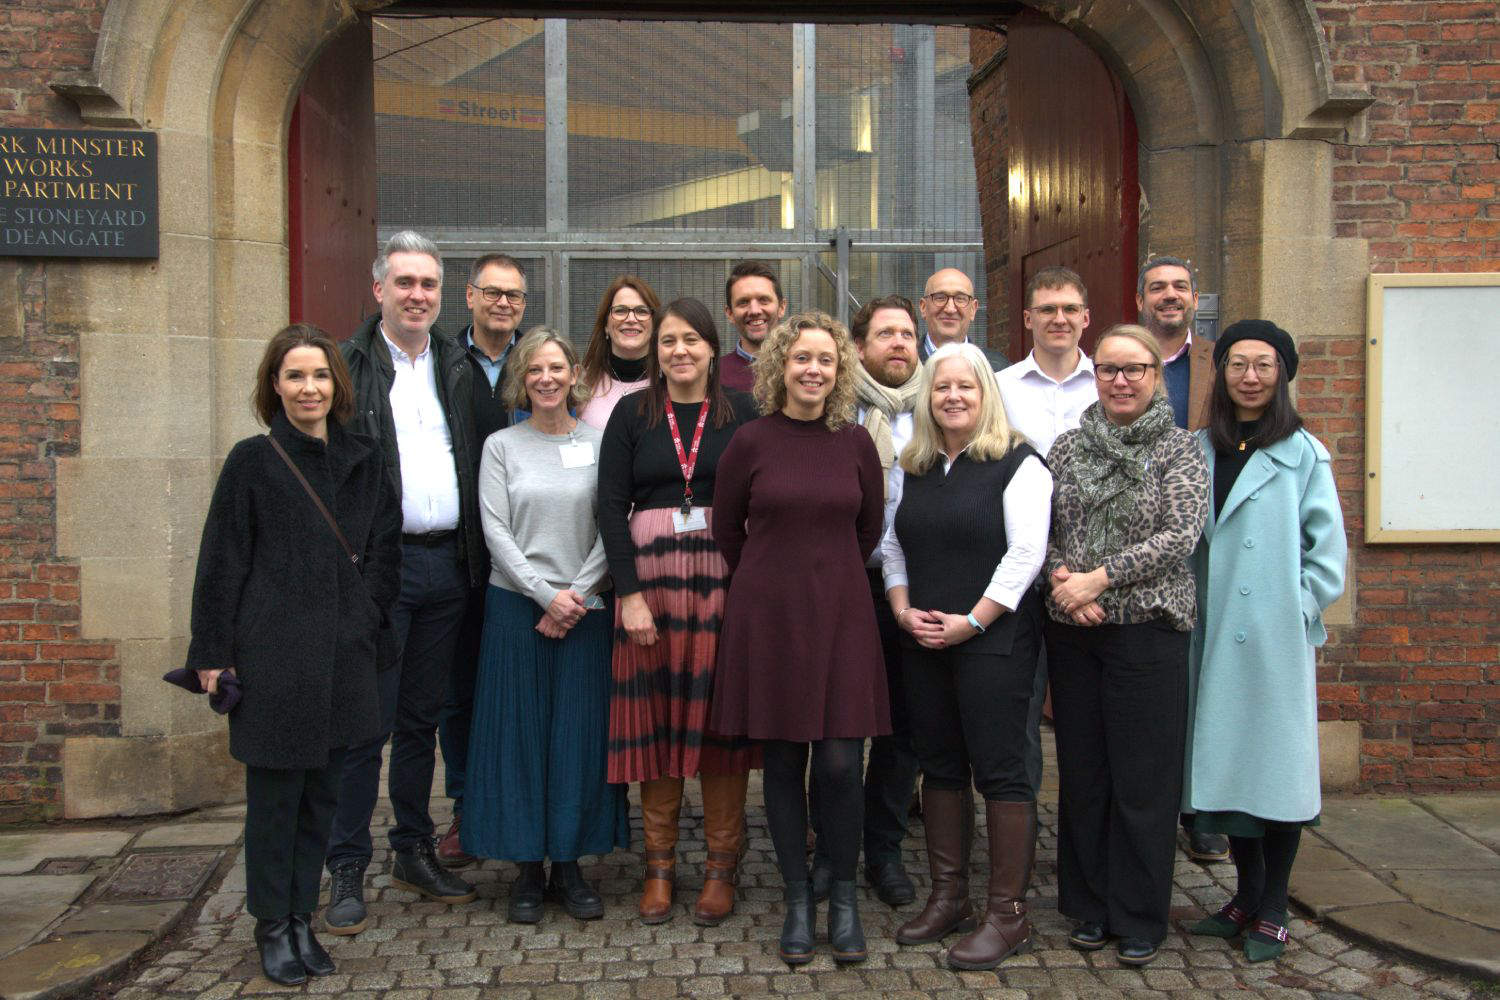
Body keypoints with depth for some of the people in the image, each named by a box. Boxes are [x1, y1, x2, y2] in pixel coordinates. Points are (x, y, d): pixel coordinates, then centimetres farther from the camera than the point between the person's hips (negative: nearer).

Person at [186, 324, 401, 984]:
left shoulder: (363, 460, 8)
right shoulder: (253, 460, -3)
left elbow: (383, 552, 13)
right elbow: (221, 560, -3)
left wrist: (371, 632, 7)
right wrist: (212, 652, -5)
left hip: (343, 656, 4)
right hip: (273, 654, -4)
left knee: (321, 792, 11)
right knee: (274, 794, 4)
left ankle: (302, 917, 24)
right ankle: (272, 926, 19)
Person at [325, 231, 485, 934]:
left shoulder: (459, 367, 13)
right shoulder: (348, 366, -2)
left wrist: (476, 557, 7)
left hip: (448, 562, 5)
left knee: (423, 717, 14)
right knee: (367, 721, -2)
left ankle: (414, 853, 26)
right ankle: (347, 871, 10)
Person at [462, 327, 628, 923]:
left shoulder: (599, 444, 6)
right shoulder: (502, 446, 5)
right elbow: (496, 531, -3)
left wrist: (577, 594, -10)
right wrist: (546, 594, -12)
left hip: (585, 608, 1)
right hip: (517, 605, 0)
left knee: (580, 733, 3)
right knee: (519, 732, 2)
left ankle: (570, 863, 15)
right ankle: (526, 867, 13)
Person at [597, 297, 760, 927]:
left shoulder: (740, 413, 6)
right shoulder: (631, 414, 7)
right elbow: (611, 504, 1)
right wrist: (629, 591, -9)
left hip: (724, 579, 0)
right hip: (650, 575, 1)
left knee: (719, 716, 1)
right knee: (657, 717, 3)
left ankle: (721, 868, 13)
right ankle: (659, 867, 15)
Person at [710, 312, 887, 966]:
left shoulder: (856, 443, 2)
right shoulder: (751, 441, -3)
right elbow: (726, 528, 8)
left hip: (840, 616, 1)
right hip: (767, 617, -1)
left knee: (840, 761, -2)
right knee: (783, 761, 6)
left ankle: (844, 899, 16)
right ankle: (797, 900, 20)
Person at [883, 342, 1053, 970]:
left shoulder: (1018, 464, -5)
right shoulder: (913, 468, 14)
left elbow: (1026, 553, -12)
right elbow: (893, 546, 16)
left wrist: (972, 620, -15)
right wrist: (902, 609, 1)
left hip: (994, 639, -6)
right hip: (923, 641, 6)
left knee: (1000, 770, -3)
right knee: (939, 765, 11)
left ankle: (1008, 913, 6)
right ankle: (948, 897, 22)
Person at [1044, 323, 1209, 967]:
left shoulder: (1180, 449, 0)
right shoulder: (1067, 447, 10)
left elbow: (1180, 536, -10)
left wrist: (1100, 577, -16)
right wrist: (1062, 578, -11)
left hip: (1147, 628, -3)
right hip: (1071, 631, 4)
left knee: (1143, 779, 2)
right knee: (1081, 772, 10)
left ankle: (1139, 919, 16)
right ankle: (1090, 906, 24)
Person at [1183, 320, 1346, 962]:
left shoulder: (1302, 454, -2)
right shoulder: (1199, 451, 9)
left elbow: (1328, 549, -2)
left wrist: (1298, 610, -9)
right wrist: (1190, 607, 3)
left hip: (1276, 638, -4)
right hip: (1213, 637, 4)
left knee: (1275, 764, 2)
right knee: (1224, 763, 10)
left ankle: (1272, 910, 14)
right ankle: (1246, 893, 25)